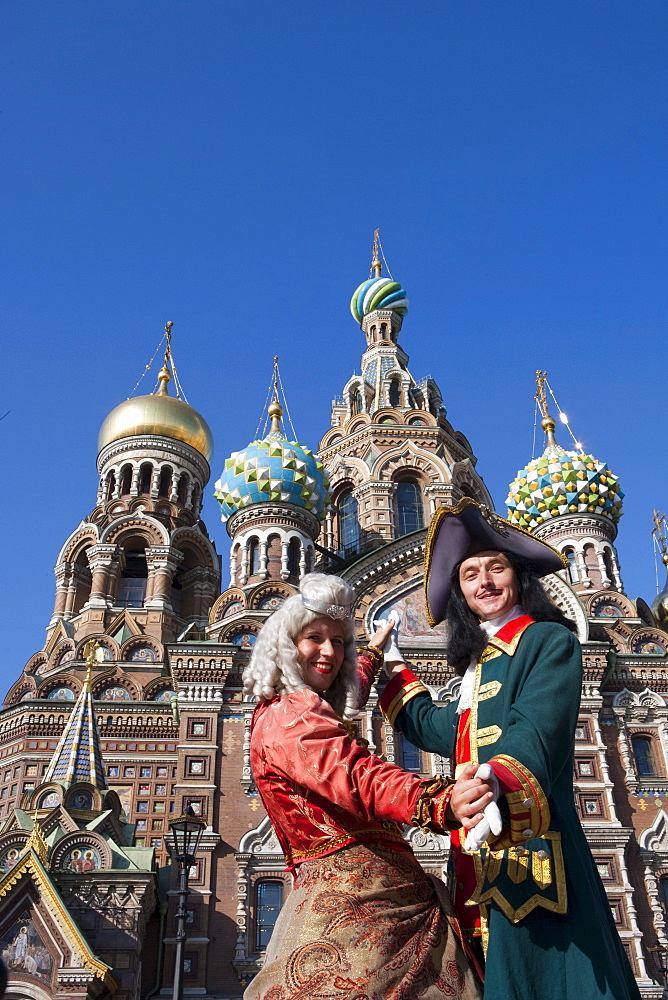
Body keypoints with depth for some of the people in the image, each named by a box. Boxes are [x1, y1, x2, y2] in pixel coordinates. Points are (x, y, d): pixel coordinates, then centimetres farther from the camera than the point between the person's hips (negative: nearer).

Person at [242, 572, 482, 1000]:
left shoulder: (279, 714, 22)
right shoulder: (287, 715, -10)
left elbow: (349, 691, 45)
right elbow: (358, 777, -28)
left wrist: (373, 651, 61)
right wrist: (439, 803, -44)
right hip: (356, 901, -10)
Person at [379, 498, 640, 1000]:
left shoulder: (549, 640, -4)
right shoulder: (481, 660, 19)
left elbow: (535, 732, -20)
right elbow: (441, 730, 31)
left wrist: (495, 784, -39)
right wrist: (394, 673, 39)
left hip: (531, 851, -8)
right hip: (485, 862, 8)